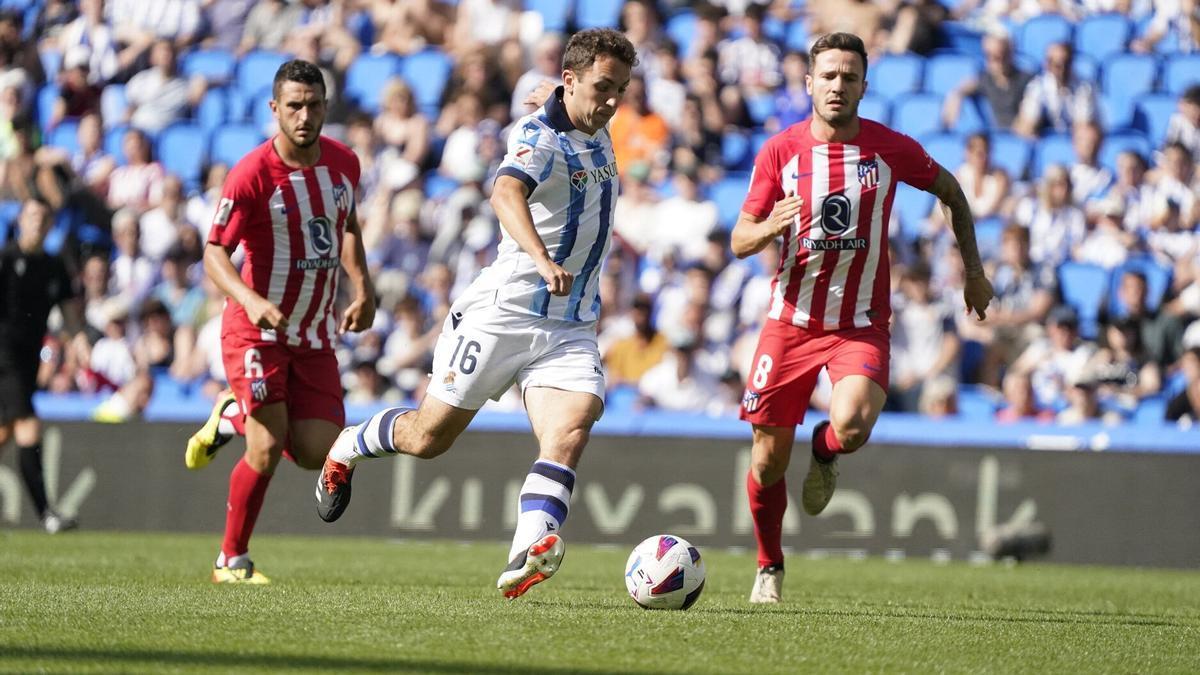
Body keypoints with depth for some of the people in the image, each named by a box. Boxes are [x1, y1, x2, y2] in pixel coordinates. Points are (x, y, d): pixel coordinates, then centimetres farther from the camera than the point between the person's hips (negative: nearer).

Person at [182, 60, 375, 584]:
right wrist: (250, 299, -37)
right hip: (256, 329, -5)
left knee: (315, 454, -3)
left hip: (315, 335, 5)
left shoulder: (344, 163, 0)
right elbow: (214, 253, -19)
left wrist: (362, 289, 8)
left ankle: (232, 415, 27)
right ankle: (232, 561, 5)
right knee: (268, 448, -15)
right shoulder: (251, 175, -19)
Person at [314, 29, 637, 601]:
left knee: (572, 426, -23)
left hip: (569, 328, 6)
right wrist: (542, 259, -54)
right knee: (429, 438, 5)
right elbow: (506, 194, -38)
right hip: (503, 312, -6)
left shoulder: (599, 140, 12)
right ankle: (348, 447, 37)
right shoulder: (540, 136, -15)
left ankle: (527, 554, -38)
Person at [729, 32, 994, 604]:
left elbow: (951, 192, 15)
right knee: (769, 458, 3)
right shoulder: (780, 150, -3)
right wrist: (769, 228, -23)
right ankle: (769, 567, 28)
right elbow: (739, 242, 0)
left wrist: (973, 271, 13)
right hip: (791, 320, 1)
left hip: (861, 326, -1)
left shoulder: (891, 148, -4)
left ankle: (825, 452, 11)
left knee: (851, 426, -28)